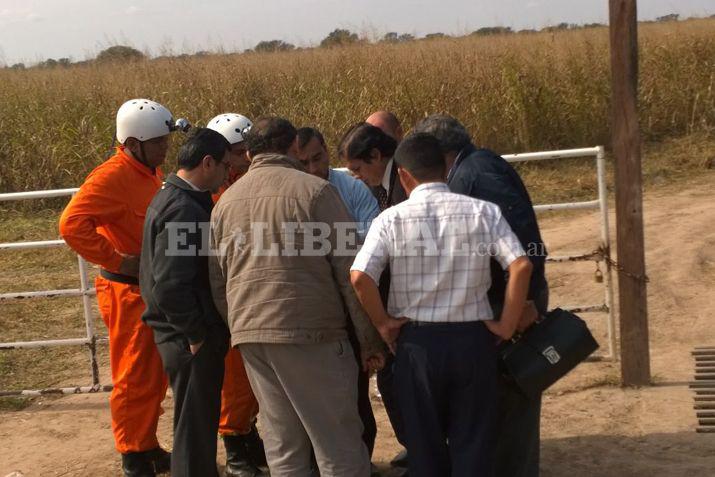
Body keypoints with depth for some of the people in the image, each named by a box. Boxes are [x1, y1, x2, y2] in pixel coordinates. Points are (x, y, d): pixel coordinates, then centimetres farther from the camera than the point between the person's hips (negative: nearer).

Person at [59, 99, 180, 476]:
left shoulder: (151, 172, 10)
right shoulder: (112, 176, -19)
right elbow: (72, 224, -28)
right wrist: (116, 261, -24)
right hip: (128, 291, -9)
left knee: (155, 376, 17)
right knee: (135, 378, 0)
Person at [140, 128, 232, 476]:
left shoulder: (173, 198, 12)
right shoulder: (184, 209, -20)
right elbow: (170, 286, -27)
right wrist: (197, 336, -18)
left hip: (187, 336, 10)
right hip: (191, 340, -10)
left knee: (199, 421, 21)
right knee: (195, 425, 0)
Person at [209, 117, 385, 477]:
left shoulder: (226, 200, 12)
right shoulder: (314, 190, -4)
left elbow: (217, 280, 14)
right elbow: (349, 271, -6)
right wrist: (369, 339, -1)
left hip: (249, 332, 5)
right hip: (310, 331, -5)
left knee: (282, 445, 11)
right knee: (339, 447, 1)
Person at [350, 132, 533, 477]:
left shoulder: (391, 219, -6)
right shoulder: (482, 211, -3)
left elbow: (359, 277, -16)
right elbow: (521, 266, -12)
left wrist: (383, 323, -2)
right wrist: (507, 325, -2)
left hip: (417, 341, 0)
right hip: (473, 339, 0)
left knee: (425, 445, 15)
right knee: (473, 446, 11)